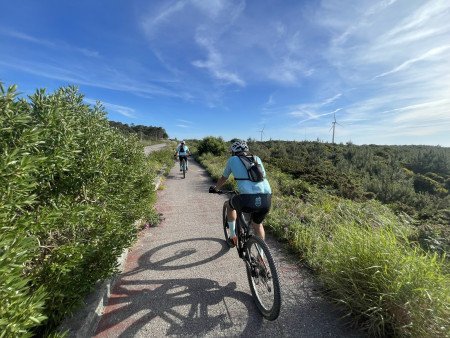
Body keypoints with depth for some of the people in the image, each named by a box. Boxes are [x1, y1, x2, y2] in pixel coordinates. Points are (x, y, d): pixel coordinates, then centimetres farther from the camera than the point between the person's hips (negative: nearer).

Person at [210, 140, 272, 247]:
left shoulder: (233, 159, 17)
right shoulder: (257, 159, 24)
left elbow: (223, 178, 30)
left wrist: (215, 188, 50)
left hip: (247, 199, -3)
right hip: (267, 198, 4)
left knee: (231, 204, 32)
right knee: (258, 224, 32)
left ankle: (233, 237, 39)